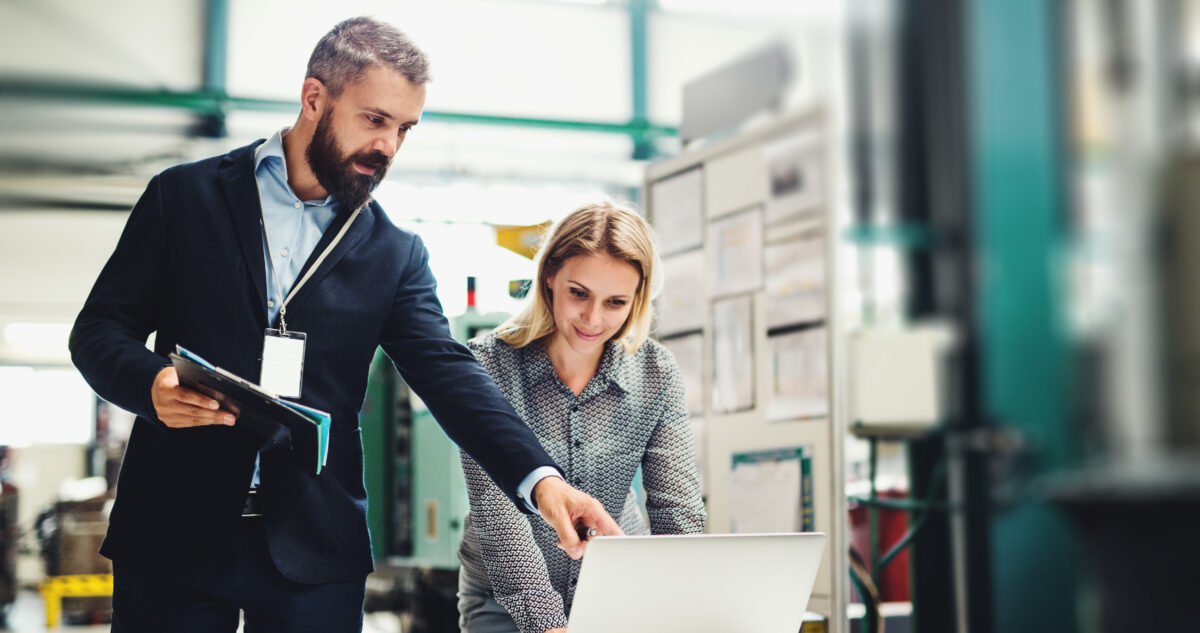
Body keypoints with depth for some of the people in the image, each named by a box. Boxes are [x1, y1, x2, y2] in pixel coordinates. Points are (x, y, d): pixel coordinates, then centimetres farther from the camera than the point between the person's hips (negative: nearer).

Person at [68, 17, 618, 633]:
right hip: (173, 534, -1)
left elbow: (449, 374, -3)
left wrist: (541, 479, -19)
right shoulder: (184, 196, 4)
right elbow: (98, 329, 5)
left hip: (313, 552, 1)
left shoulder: (395, 253, 7)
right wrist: (151, 383, -18)